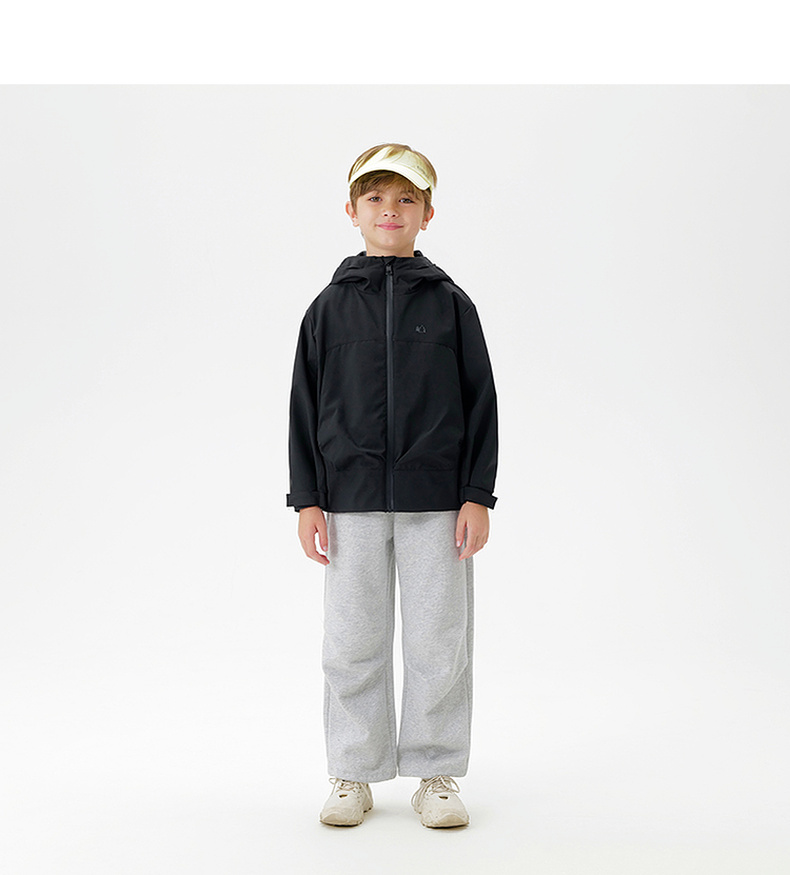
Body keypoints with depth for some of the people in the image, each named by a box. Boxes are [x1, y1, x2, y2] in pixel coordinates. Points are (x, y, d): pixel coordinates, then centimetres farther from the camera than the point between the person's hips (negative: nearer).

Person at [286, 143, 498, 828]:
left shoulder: (450, 304, 5)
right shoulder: (330, 307, 6)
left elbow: (481, 403, 5)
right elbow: (306, 407, 7)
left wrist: (478, 496, -2)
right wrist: (307, 500, 1)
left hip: (436, 499, 0)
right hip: (352, 497, 1)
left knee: (439, 641, 3)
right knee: (353, 643, 5)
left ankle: (437, 774, 17)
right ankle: (355, 776, 19)